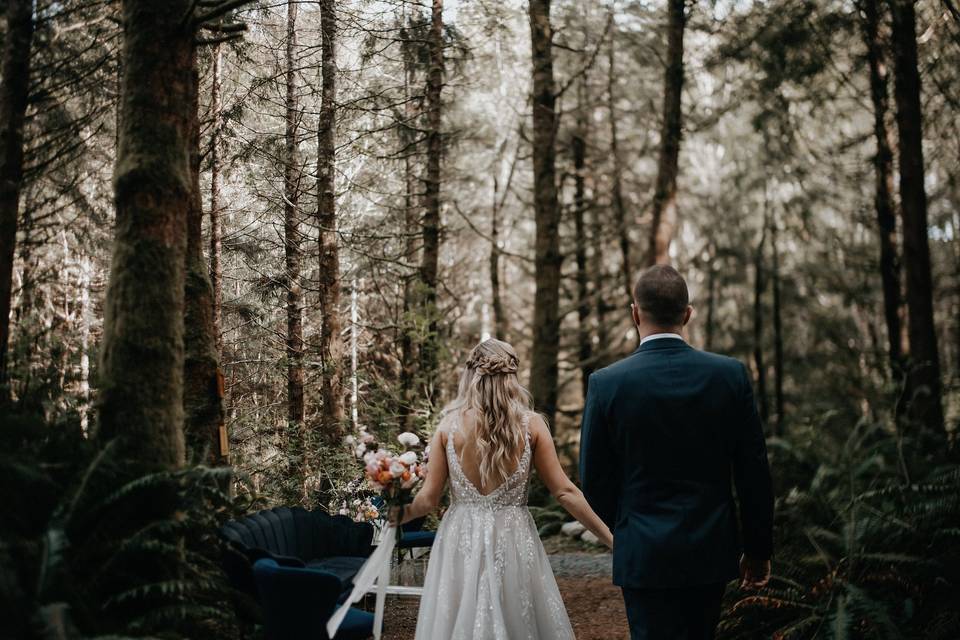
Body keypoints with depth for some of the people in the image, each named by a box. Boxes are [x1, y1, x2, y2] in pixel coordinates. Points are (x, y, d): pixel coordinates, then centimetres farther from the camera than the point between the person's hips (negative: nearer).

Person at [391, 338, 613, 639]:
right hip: (513, 542, 0)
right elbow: (565, 492, -4)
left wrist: (398, 515, 18)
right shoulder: (531, 424, -5)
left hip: (462, 542, 0)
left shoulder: (449, 424, -4)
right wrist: (611, 537, 4)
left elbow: (428, 499, -2)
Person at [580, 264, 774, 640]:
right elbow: (754, 471, -2)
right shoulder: (731, 374, -5)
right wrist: (758, 548, 9)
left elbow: (594, 481, -3)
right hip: (713, 552, 3)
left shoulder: (606, 383, -10)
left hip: (645, 556, -3)